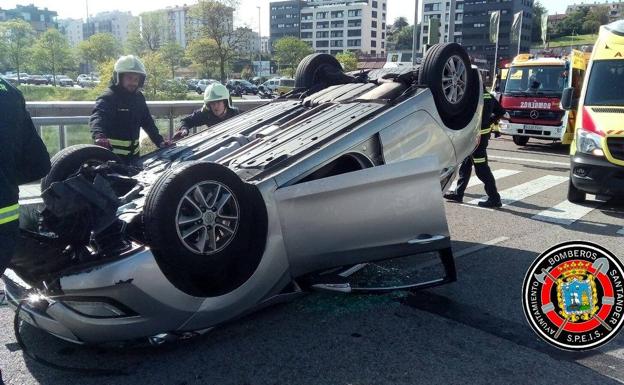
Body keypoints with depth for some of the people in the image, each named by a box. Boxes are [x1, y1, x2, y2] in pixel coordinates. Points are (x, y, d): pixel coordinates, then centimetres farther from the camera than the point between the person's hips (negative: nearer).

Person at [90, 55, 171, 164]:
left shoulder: (139, 97, 9)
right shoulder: (108, 98, -13)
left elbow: (147, 121, 16)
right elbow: (97, 118, -30)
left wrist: (159, 141, 7)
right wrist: (99, 136, -50)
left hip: (133, 153, 7)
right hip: (112, 155, -7)